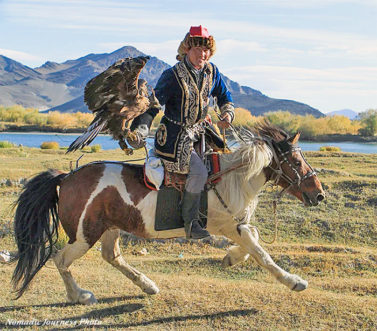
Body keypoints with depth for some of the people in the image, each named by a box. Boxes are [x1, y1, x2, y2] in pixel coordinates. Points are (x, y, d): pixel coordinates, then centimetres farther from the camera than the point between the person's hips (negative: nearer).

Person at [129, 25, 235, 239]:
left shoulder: (212, 72, 3)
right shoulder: (173, 76, -15)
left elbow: (225, 97, 20)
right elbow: (153, 105, -13)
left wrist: (227, 114, -1)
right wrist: (139, 131, -26)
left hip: (199, 132, 7)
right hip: (175, 138, -7)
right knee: (199, 171, -24)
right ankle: (190, 221, -8)